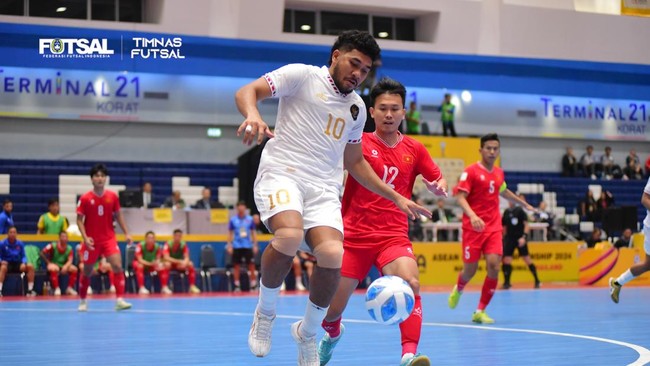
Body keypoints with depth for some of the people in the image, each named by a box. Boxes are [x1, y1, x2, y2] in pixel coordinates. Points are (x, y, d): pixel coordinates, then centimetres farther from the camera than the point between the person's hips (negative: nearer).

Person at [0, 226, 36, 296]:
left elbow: (23, 256, 8)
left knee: (30, 266, -21)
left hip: (17, 264, 4)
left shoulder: (20, 244, 4)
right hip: (7, 264, -4)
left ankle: (30, 290, -18)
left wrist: (23, 263, -13)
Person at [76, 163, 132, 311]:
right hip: (92, 240, -1)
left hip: (109, 238, 1)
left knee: (118, 266, -16)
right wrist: (85, 237, -15)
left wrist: (126, 233, 2)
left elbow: (118, 216, 10)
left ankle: (119, 300, -15)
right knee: (87, 271, 9)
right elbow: (79, 219, -3)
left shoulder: (112, 196, 0)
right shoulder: (85, 198, -7)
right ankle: (83, 301, 28)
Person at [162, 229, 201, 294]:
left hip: (180, 265, 3)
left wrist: (184, 263, -39)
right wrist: (178, 261, -40)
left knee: (190, 265, -22)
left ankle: (192, 286, -20)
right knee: (167, 264, -38)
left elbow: (187, 257, -14)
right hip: (170, 263, -3)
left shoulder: (184, 244, -9)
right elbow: (166, 257, -30)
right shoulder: (168, 244, -20)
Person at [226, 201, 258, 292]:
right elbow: (230, 233, 7)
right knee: (236, 265, 1)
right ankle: (237, 286, 7)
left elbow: (253, 232, 8)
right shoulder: (233, 220, 2)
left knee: (251, 265, -2)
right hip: (237, 246, 0)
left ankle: (253, 285, 4)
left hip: (248, 246, 0)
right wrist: (229, 245, 0)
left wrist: (255, 245, 3)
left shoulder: (250, 219, 3)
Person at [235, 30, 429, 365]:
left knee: (333, 255, -22)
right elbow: (246, 92, -4)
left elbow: (354, 162, 31)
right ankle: (265, 313, -7)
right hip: (281, 173, -5)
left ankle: (308, 332, 5)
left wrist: (397, 198, 28)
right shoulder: (302, 76, 3)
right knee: (290, 235, -35)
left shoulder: (356, 107, 21)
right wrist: (253, 115, -28)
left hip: (324, 188, 5)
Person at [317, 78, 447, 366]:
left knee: (411, 283, -31)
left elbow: (439, 184, 16)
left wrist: (439, 187, -6)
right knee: (330, 311, 2)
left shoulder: (414, 150, 6)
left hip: (393, 236, 1)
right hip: (354, 236, 0)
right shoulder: (359, 143, -1)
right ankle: (333, 334, 39)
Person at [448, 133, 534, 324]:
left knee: (494, 265, -13)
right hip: (473, 227, -4)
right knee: (470, 269, 2)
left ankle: (480, 311, -2)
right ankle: (458, 289, 39)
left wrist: (524, 204, 42)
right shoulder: (471, 171, -7)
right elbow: (460, 196, -16)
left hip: (494, 227, 4)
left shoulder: (499, 173, 12)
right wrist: (472, 216, -32)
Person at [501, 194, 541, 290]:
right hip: (510, 239, 4)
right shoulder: (506, 212, 7)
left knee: (527, 259, -2)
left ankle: (537, 280, 7)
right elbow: (504, 227, 16)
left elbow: (526, 225, -8)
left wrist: (524, 236, -20)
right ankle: (507, 282, 5)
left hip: (520, 239, -4)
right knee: (507, 260, -3)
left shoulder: (520, 210, -5)